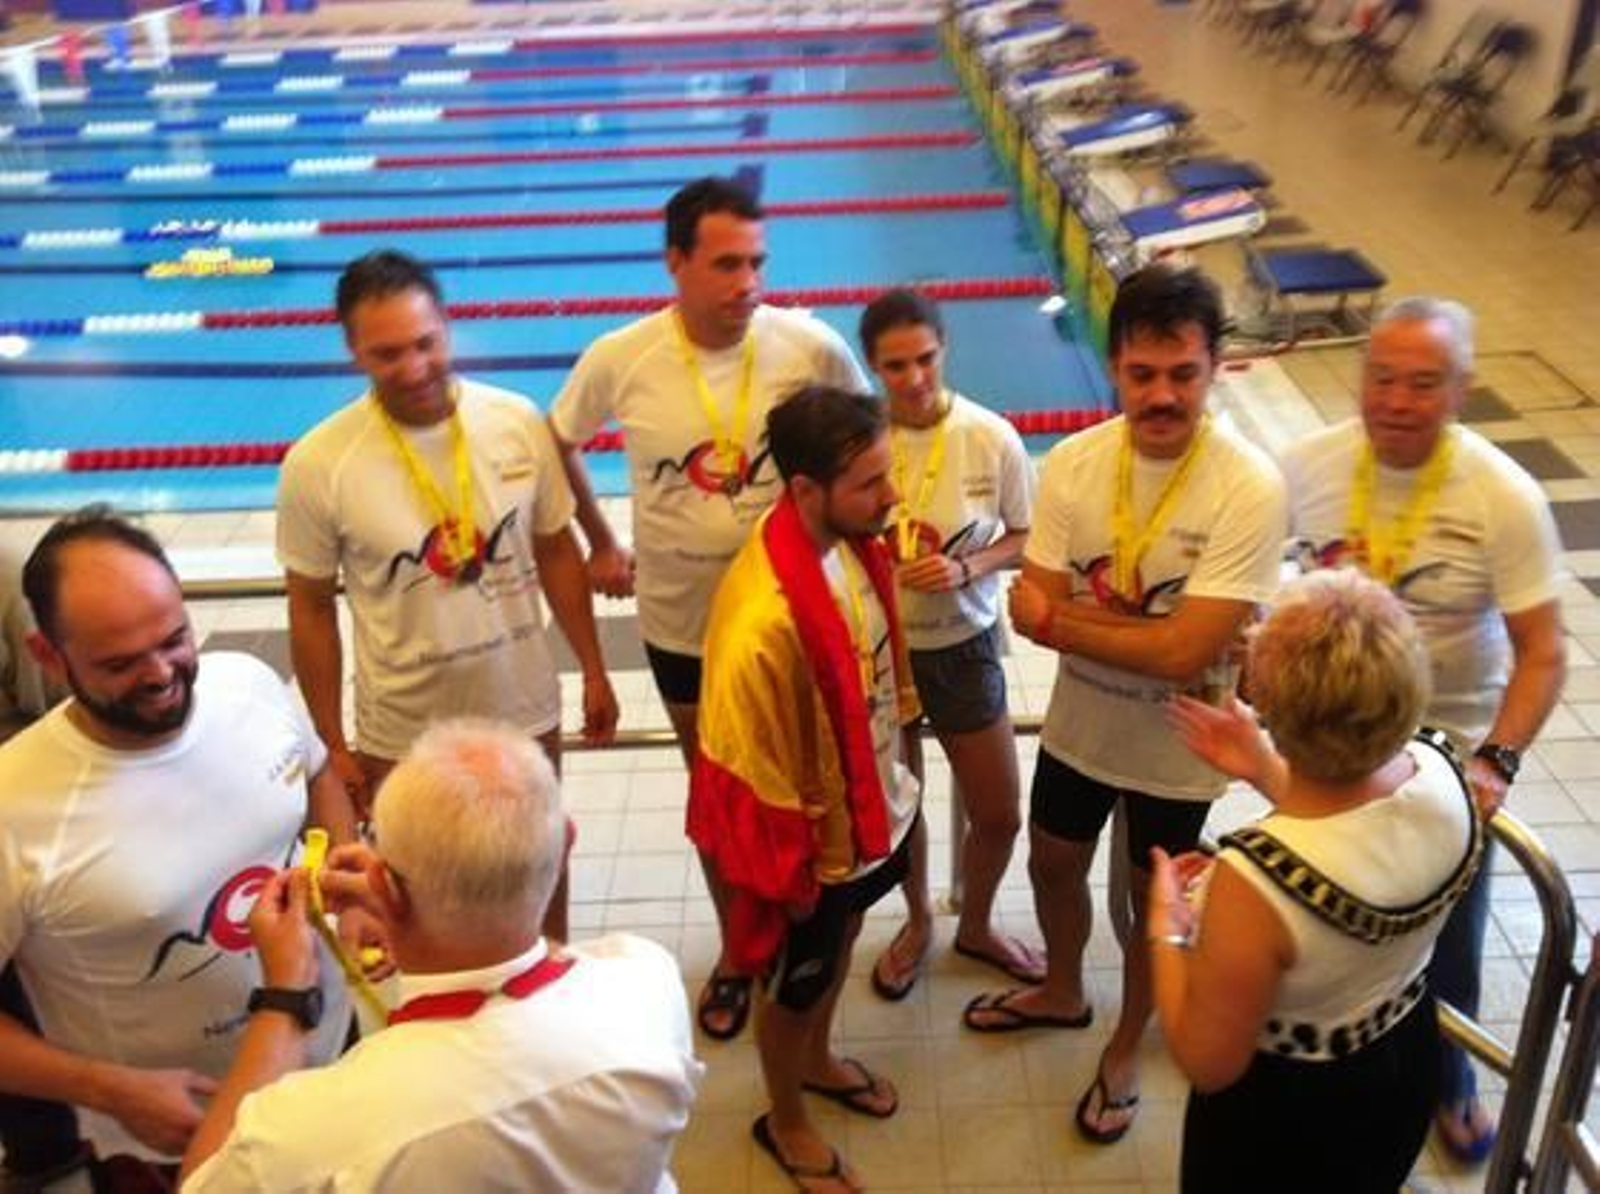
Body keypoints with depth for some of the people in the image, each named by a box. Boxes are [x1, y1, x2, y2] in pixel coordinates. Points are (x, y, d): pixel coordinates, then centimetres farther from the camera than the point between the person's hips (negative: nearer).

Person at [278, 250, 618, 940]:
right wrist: (332, 746, -3)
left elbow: (557, 552, 1)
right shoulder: (318, 464, -18)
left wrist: (593, 672, 5)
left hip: (525, 711, 3)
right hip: (403, 737, -2)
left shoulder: (518, 422, -11)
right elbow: (312, 609, -8)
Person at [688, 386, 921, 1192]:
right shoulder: (762, 618, -38)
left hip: (875, 805, 7)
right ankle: (785, 1122, 47)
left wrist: (899, 766, 15)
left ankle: (819, 1060, 59)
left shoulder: (853, 538, -13)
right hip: (817, 838, -7)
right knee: (797, 985, 19)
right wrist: (789, 877, -14)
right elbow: (752, 767, -26)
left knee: (842, 945, 31)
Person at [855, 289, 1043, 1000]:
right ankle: (918, 921, 49)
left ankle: (976, 926, 44)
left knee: (999, 816, 13)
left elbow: (1023, 538, -3)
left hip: (962, 644, 1)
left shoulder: (992, 439, -15)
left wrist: (967, 570, -20)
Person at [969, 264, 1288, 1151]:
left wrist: (1064, 616, -23)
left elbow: (1185, 653, -31)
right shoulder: (1071, 464, -14)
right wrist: (1149, 630, -30)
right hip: (1078, 725, 4)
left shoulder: (1249, 489, -27)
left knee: (1151, 901, 18)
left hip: (1178, 747, -4)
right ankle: (1062, 992, 57)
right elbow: (1030, 610, -16)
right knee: (1052, 864, 25)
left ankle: (1125, 1050, 47)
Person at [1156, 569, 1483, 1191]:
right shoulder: (1440, 770, -22)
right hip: (1408, 1061, 5)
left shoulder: (1253, 881, -41)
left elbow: (1208, 1063, -25)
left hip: (1287, 1117, -5)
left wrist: (1165, 927, -14)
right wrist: (1266, 772, 4)